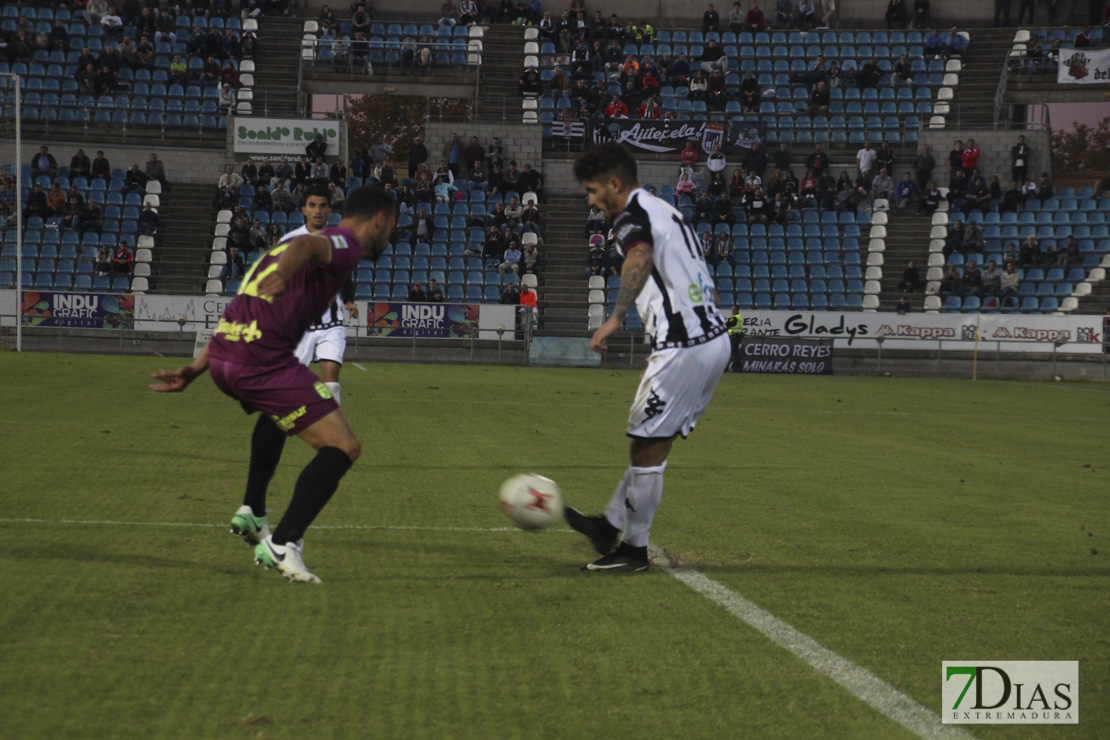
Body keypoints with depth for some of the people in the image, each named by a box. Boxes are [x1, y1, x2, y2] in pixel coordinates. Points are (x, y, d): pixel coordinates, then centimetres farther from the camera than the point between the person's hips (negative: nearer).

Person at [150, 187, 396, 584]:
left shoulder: (327, 243, 31)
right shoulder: (346, 243, 4)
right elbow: (307, 245, -23)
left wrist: (196, 368, 30)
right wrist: (283, 275, -45)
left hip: (223, 352, 9)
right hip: (261, 356, -9)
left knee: (279, 410, 39)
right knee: (343, 447, -6)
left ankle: (252, 511, 36)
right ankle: (282, 545, -15)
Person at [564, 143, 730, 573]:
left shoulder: (633, 214, -9)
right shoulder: (664, 211, 21)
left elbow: (640, 258, -33)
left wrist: (616, 318, -44)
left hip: (684, 348, -10)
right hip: (713, 339, 10)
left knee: (648, 449, 1)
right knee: (652, 443, 18)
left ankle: (634, 550, 9)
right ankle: (610, 527, 28)